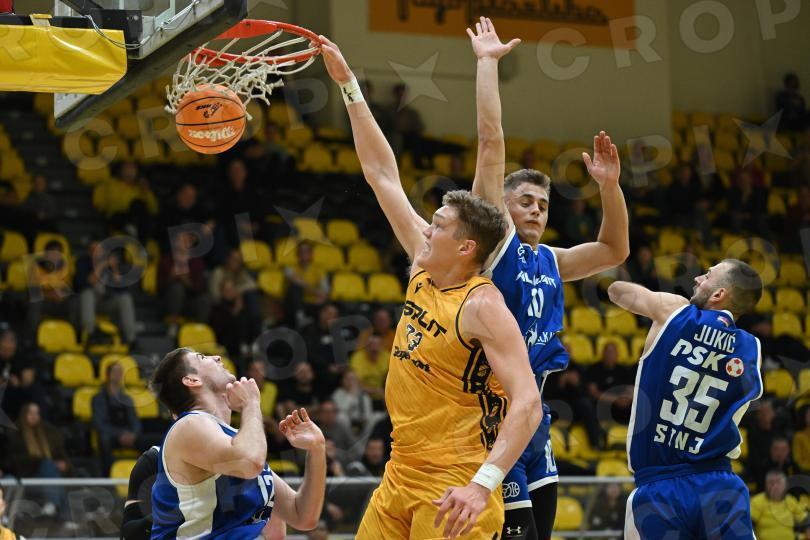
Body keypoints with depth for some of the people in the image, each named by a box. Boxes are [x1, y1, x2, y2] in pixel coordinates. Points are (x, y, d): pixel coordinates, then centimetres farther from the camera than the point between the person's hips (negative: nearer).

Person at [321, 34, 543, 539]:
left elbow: (528, 404, -25)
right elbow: (383, 174, 13)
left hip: (453, 489, -8)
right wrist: (348, 85, 15)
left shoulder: (483, 307, -16)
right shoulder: (425, 272, 7)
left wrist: (482, 485, -35)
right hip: (401, 477, 8)